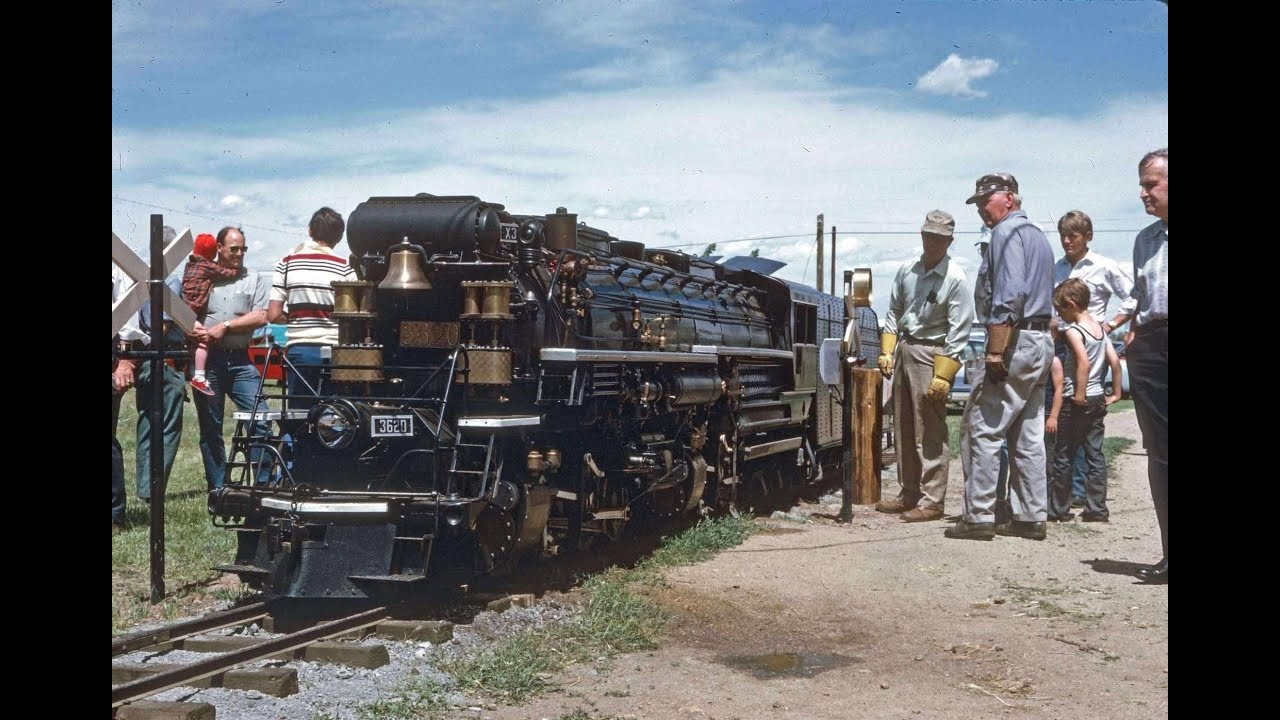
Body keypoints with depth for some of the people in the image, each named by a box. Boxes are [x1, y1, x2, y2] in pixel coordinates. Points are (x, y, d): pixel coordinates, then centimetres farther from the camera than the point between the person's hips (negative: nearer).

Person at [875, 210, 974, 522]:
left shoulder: (956, 279, -10)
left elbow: (959, 332, -13)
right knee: (903, 429, 12)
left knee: (930, 434, -7)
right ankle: (909, 494, 22)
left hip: (931, 354, -7)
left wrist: (943, 376, -19)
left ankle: (932, 501, -2)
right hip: (903, 350, 7)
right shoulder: (907, 270, 9)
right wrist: (887, 351, 8)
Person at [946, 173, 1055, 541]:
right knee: (1027, 435, 11)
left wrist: (995, 351, -23)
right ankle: (1030, 517, 13)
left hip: (1016, 342, -10)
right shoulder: (1037, 235, 22)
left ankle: (979, 516, -7)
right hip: (1041, 342, 10)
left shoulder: (1007, 232, -9)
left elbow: (1008, 296, -21)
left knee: (980, 428, -7)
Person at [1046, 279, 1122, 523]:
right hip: (1098, 398, 8)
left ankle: (1058, 509, 7)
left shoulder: (1073, 331, -13)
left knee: (1063, 456, 2)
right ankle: (1097, 509, 9)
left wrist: (1079, 395, -23)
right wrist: (1115, 393, 14)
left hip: (1077, 401, -7)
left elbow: (1084, 363, -26)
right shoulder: (1100, 328, 10)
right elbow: (1115, 361, 9)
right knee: (1095, 454, 8)